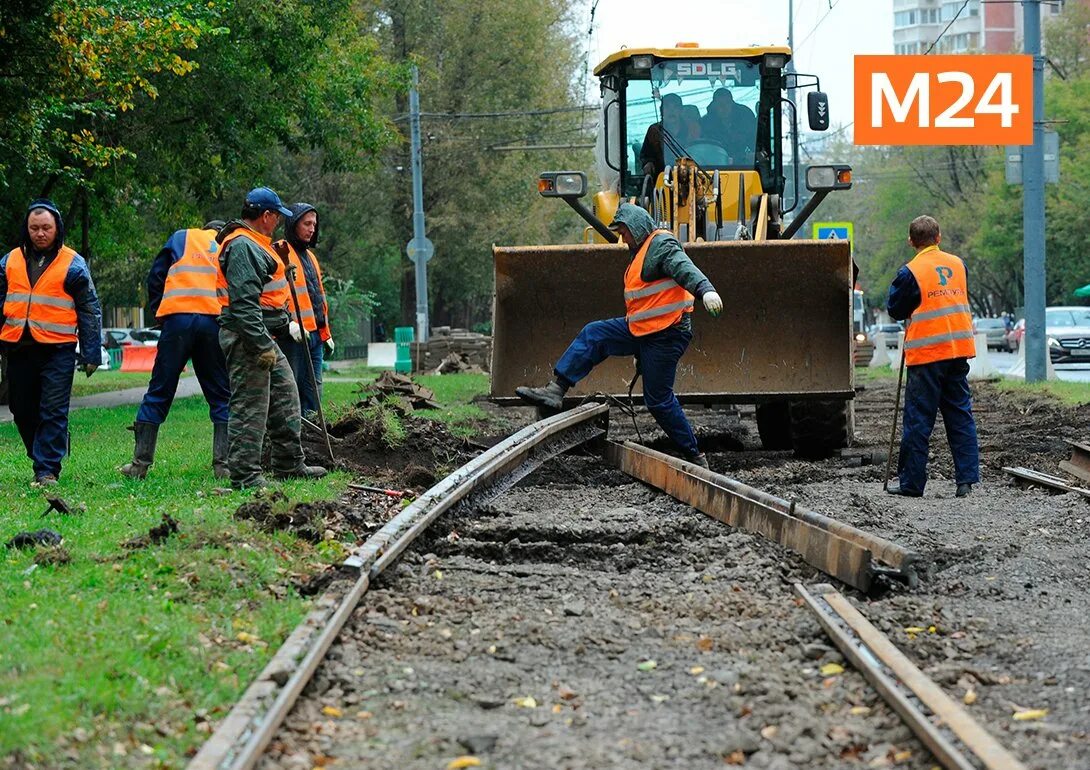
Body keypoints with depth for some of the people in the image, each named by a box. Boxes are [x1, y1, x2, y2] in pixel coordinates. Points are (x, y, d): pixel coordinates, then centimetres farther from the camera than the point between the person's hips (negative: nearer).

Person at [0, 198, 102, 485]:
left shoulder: (73, 265, 1)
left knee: (53, 412, -8)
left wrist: (91, 353, 0)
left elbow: (90, 311, 4)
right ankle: (43, 456, 25)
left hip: (57, 348, -4)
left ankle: (47, 469, -5)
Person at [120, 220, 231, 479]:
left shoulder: (181, 238, 19)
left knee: (158, 395, 5)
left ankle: (140, 463, 5)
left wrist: (158, 312, 16)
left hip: (178, 319, 0)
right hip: (217, 322, 1)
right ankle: (223, 463, -1)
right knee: (221, 397, 8)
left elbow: (155, 277, 11)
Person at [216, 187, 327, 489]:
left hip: (262, 338, 11)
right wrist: (262, 346, -27)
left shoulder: (254, 245, 19)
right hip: (247, 339, -11)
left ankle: (290, 464, 27)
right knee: (250, 407, -9)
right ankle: (244, 474, -6)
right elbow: (244, 303, -25)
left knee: (285, 397, 17)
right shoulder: (242, 247, -17)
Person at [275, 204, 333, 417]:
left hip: (314, 334, 9)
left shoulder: (310, 256, 24)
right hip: (292, 335, -9)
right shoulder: (279, 252, -5)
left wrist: (326, 333, 25)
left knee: (313, 390, 9)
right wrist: (288, 322, -25)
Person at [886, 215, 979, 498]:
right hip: (959, 348, 5)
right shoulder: (958, 264, 7)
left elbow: (896, 310, -2)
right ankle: (966, 479, 3)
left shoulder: (911, 272, -10)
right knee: (960, 415, 8)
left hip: (926, 353, -5)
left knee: (918, 420, 1)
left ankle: (911, 482, 4)